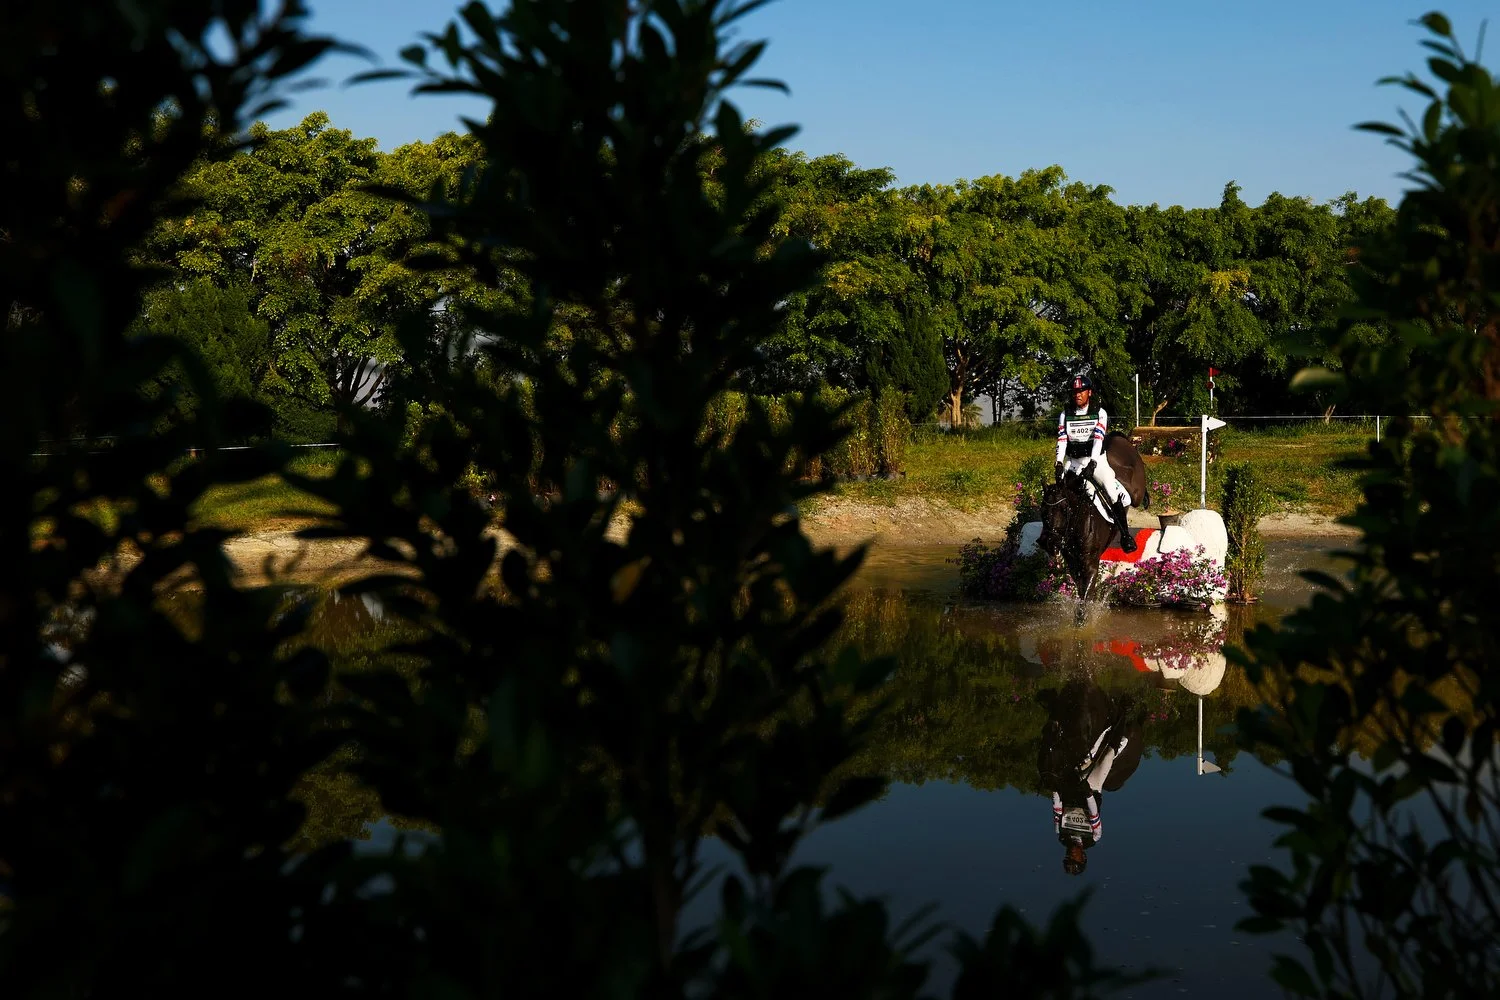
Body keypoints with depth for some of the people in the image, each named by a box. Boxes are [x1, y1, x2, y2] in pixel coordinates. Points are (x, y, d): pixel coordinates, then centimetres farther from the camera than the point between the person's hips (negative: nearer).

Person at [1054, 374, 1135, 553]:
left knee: (1114, 492, -16)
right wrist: (1059, 464, -18)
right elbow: (1062, 440, -4)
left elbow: (1098, 439, -15)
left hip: (1095, 459, -3)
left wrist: (1092, 463, -28)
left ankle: (1125, 534, -10)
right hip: (1072, 461, 3)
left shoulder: (1099, 413, -3)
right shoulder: (1065, 415, 5)